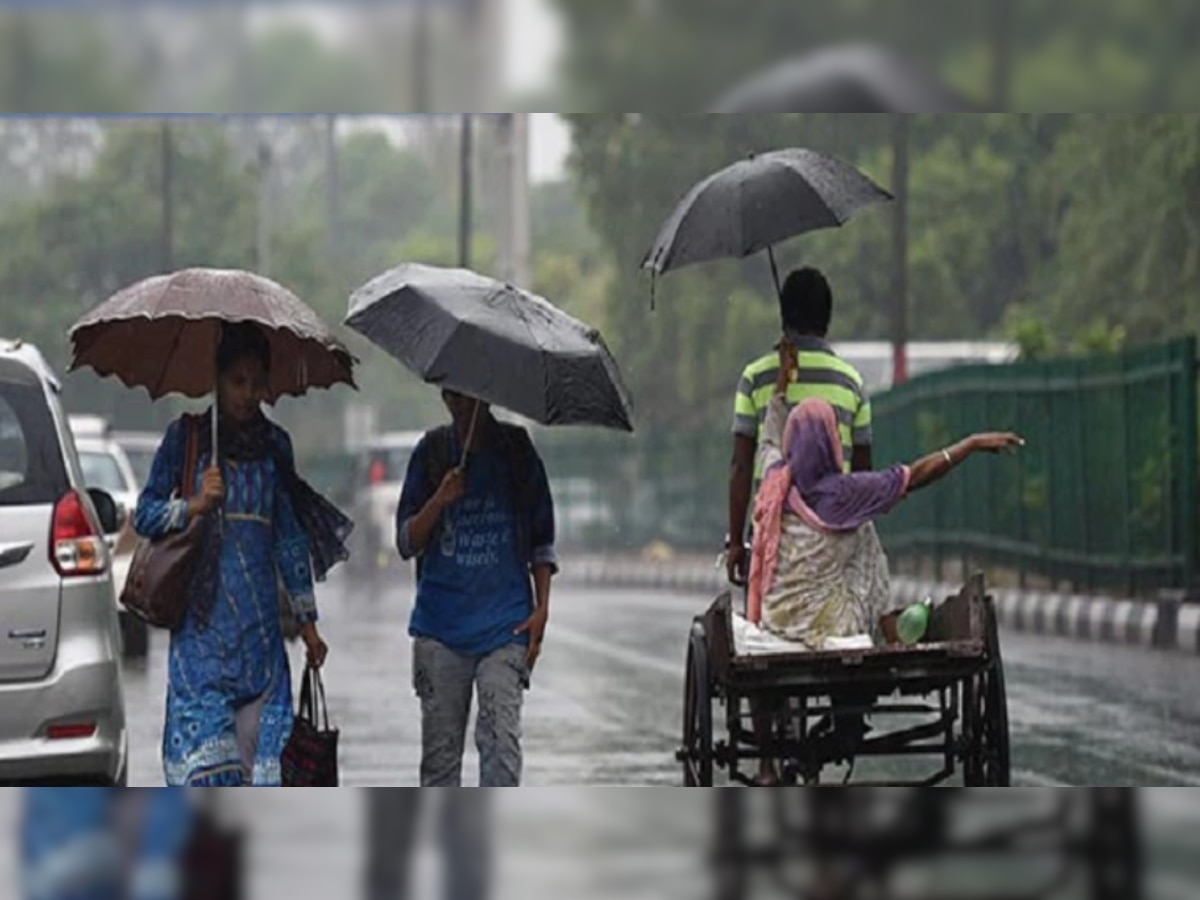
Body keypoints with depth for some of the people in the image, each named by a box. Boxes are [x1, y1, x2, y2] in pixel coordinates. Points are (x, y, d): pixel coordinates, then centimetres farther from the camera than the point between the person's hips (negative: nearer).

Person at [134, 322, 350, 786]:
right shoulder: (185, 436, 3)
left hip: (259, 623, 3)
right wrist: (195, 505, -15)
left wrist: (307, 620, 14)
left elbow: (290, 537, 16)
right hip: (202, 620, -3)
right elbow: (145, 514, 4)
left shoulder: (274, 444, 12)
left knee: (257, 742, -2)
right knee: (204, 733, -12)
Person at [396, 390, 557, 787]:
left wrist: (541, 609, 0)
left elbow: (541, 543, 10)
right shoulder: (432, 453, 5)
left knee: (501, 739, -13)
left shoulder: (517, 452, 5)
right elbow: (407, 542, 3)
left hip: (506, 622, -1)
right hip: (440, 623, 1)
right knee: (440, 744, 3)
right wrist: (440, 501, -15)